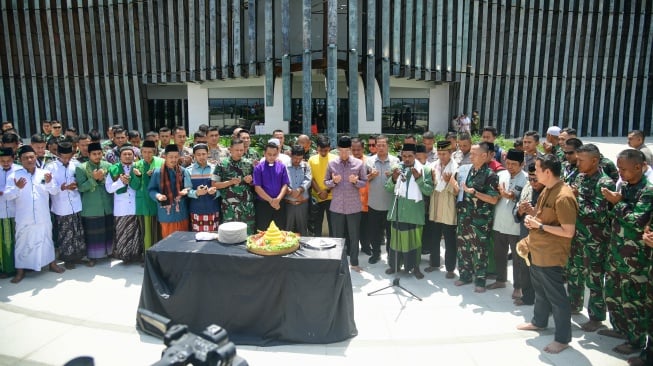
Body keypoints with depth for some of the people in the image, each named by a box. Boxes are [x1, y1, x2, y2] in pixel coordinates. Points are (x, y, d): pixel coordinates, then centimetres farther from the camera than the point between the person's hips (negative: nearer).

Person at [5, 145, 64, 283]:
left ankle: (52, 263, 31)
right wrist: (17, 188, -26)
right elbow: (7, 195, -8)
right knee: (22, 243, 9)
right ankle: (20, 271, 21)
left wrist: (49, 183, -22)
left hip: (43, 217, 2)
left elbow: (54, 191, -2)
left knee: (47, 239, 16)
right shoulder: (14, 175, -4)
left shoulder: (44, 173, 1)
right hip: (24, 218, -1)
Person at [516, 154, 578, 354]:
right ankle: (539, 321, 44)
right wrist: (532, 219, -1)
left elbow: (569, 232, -24)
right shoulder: (547, 189, 6)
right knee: (540, 289, 24)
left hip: (551, 255, -9)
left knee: (556, 296, 4)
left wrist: (539, 225, -22)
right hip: (538, 251, 9)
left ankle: (562, 338, 20)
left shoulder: (563, 196, -24)